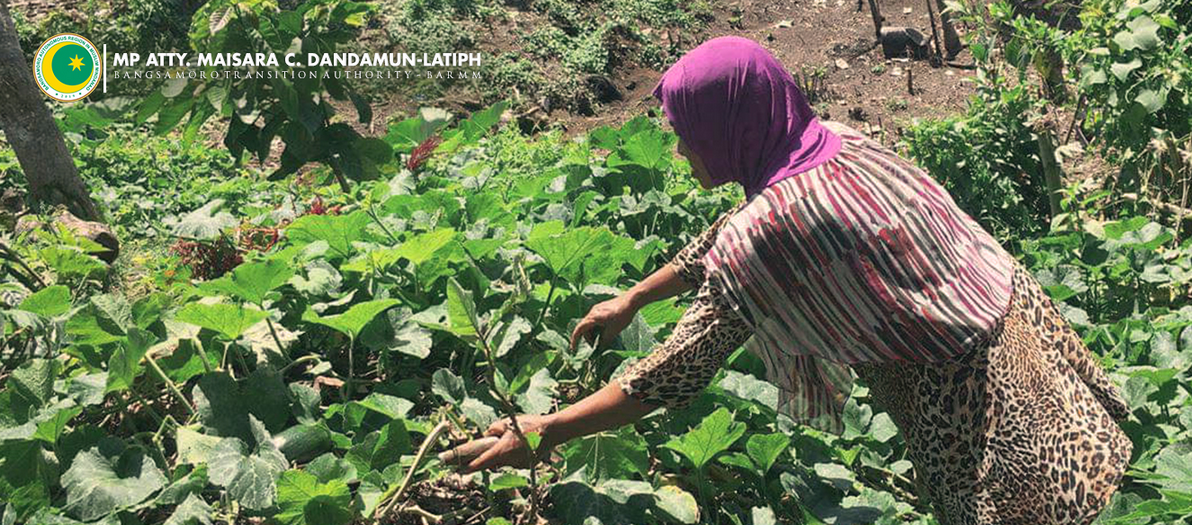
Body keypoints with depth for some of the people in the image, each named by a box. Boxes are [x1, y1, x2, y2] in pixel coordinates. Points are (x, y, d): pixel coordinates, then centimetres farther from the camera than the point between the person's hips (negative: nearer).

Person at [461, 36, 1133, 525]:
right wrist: (632, 298, 24)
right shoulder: (838, 142, -1)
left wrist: (544, 432, -7)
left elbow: (675, 373, -18)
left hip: (967, 399, -8)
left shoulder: (762, 236, -26)